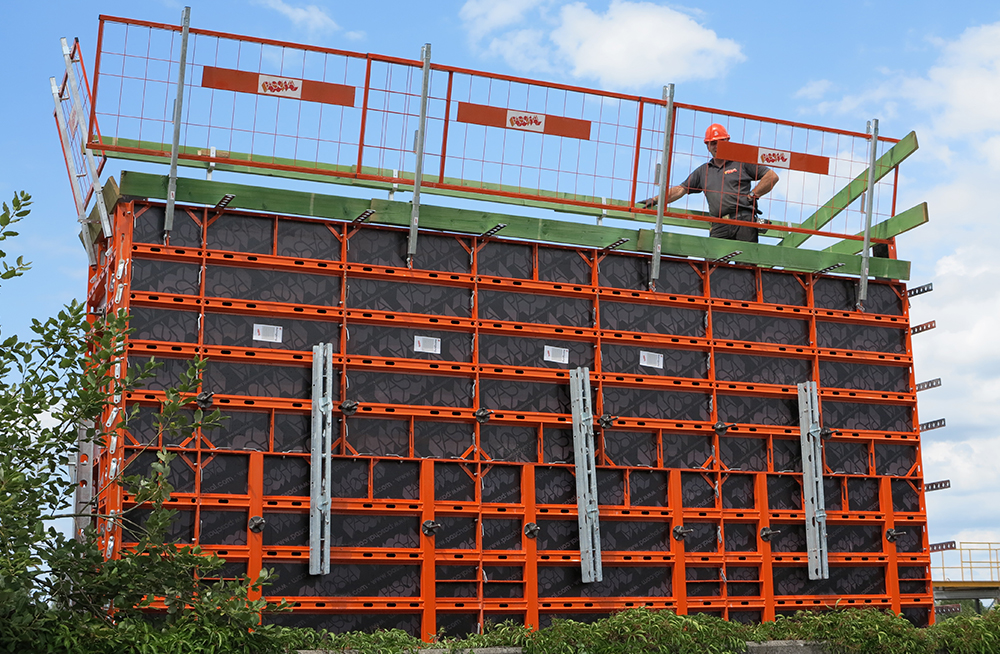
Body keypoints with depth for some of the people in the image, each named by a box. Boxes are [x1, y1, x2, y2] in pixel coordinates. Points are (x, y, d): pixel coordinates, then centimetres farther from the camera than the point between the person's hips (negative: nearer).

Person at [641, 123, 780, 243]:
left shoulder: (742, 162, 13)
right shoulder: (703, 171, 26)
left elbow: (772, 176, 10)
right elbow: (681, 189, 22)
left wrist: (752, 196, 2)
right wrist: (655, 200, 10)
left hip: (744, 221, -3)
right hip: (719, 226, 3)